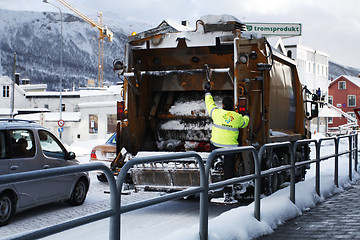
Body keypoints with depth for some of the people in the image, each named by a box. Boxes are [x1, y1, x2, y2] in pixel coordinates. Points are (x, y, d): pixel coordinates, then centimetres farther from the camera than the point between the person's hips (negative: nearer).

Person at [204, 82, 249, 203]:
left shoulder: (217, 113, -7)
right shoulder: (238, 117, -3)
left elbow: (210, 103, 11)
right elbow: (244, 123, 19)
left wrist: (207, 92, 28)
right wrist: (246, 116, 40)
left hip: (216, 145, 0)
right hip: (230, 147, 1)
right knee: (229, 170, 5)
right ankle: (228, 194, 5)